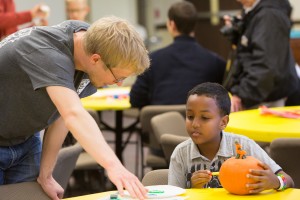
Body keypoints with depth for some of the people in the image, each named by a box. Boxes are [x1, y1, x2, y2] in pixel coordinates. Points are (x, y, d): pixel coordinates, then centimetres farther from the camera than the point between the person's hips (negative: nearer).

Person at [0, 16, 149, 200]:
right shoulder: (47, 54, -35)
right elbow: (74, 115, -50)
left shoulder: (90, 39, -12)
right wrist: (113, 166, -61)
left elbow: (64, 111, -5)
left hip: (24, 140, 7)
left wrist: (45, 175, -6)